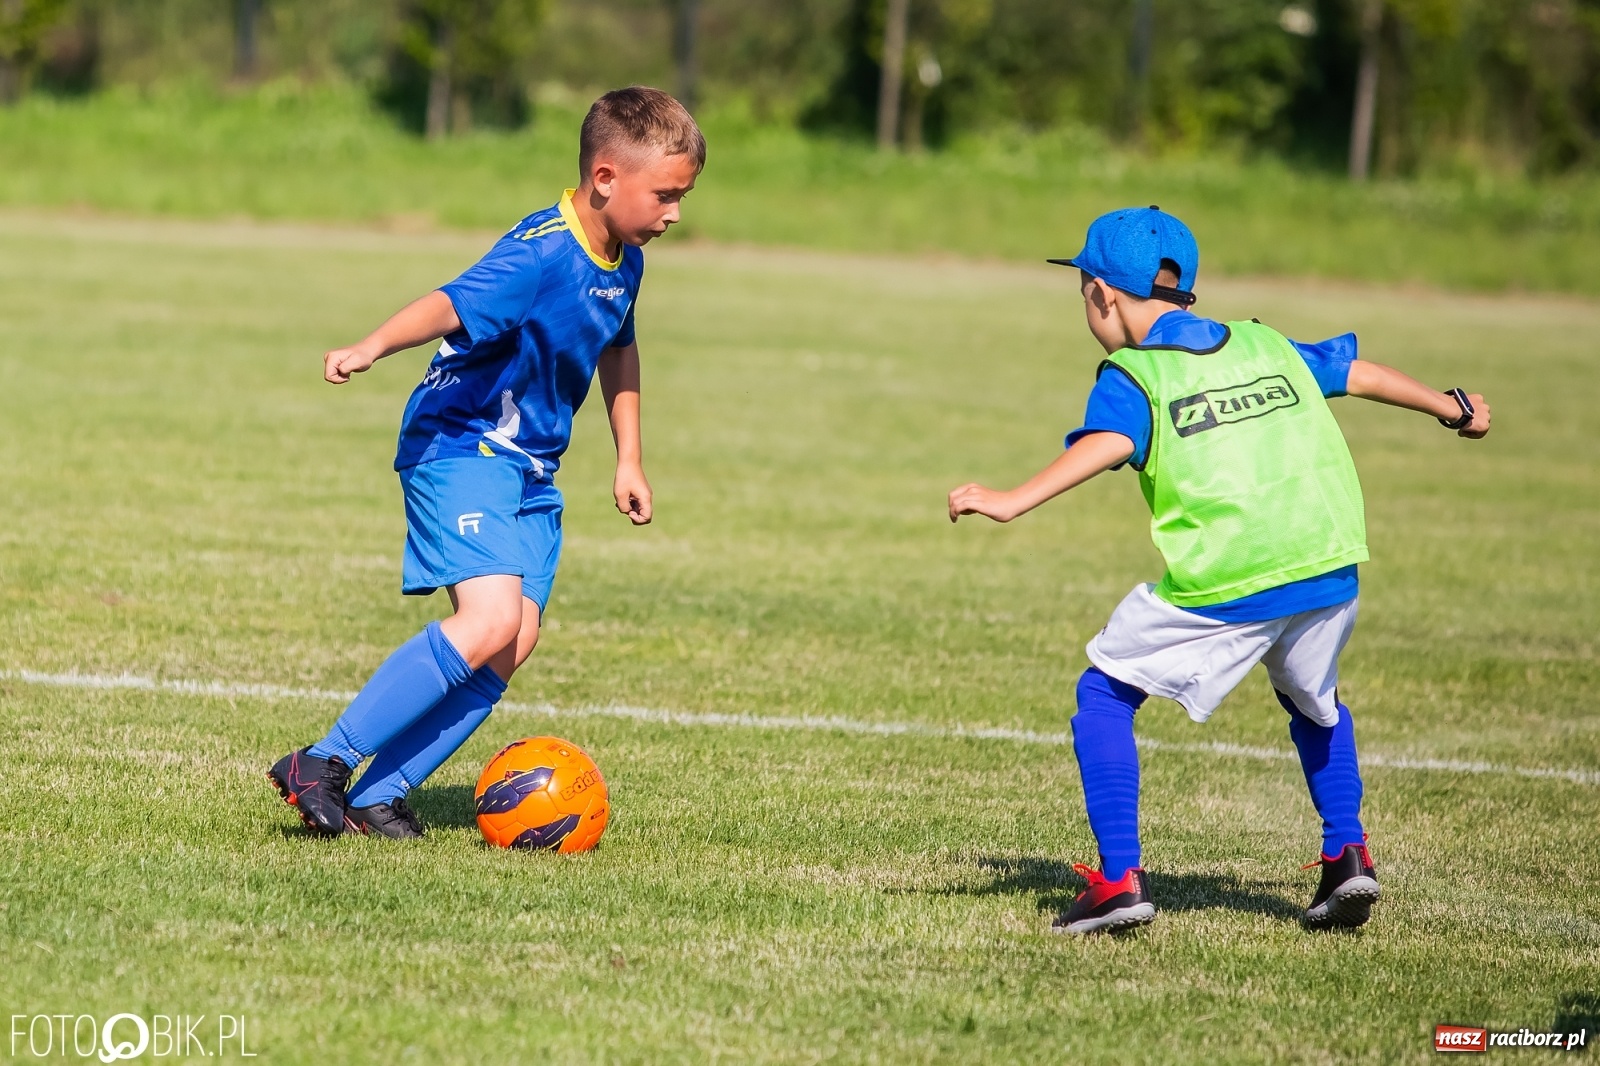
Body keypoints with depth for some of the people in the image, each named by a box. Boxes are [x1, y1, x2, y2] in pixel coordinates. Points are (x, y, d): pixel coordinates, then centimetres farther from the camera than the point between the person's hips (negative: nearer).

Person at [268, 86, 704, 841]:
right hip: (460, 447, -9)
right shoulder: (540, 255, -23)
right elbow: (450, 306, -40)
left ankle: (376, 798, 0)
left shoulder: (624, 262, 6)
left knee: (515, 643, -3)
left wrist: (628, 459, 29)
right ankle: (322, 765, -17)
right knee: (490, 621, -23)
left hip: (530, 468, 9)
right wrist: (372, 348, -57)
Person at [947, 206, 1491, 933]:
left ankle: (1120, 880, 2)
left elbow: (1106, 444, -18)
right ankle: (1347, 855, 24)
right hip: (1328, 567, 6)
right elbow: (1357, 374, 33)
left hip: (1223, 585, -6)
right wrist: (1451, 408, 49)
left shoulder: (1133, 375, 2)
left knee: (1103, 695, 10)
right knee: (1312, 702, 33)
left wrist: (1013, 503, -31)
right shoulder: (1265, 344, 21)